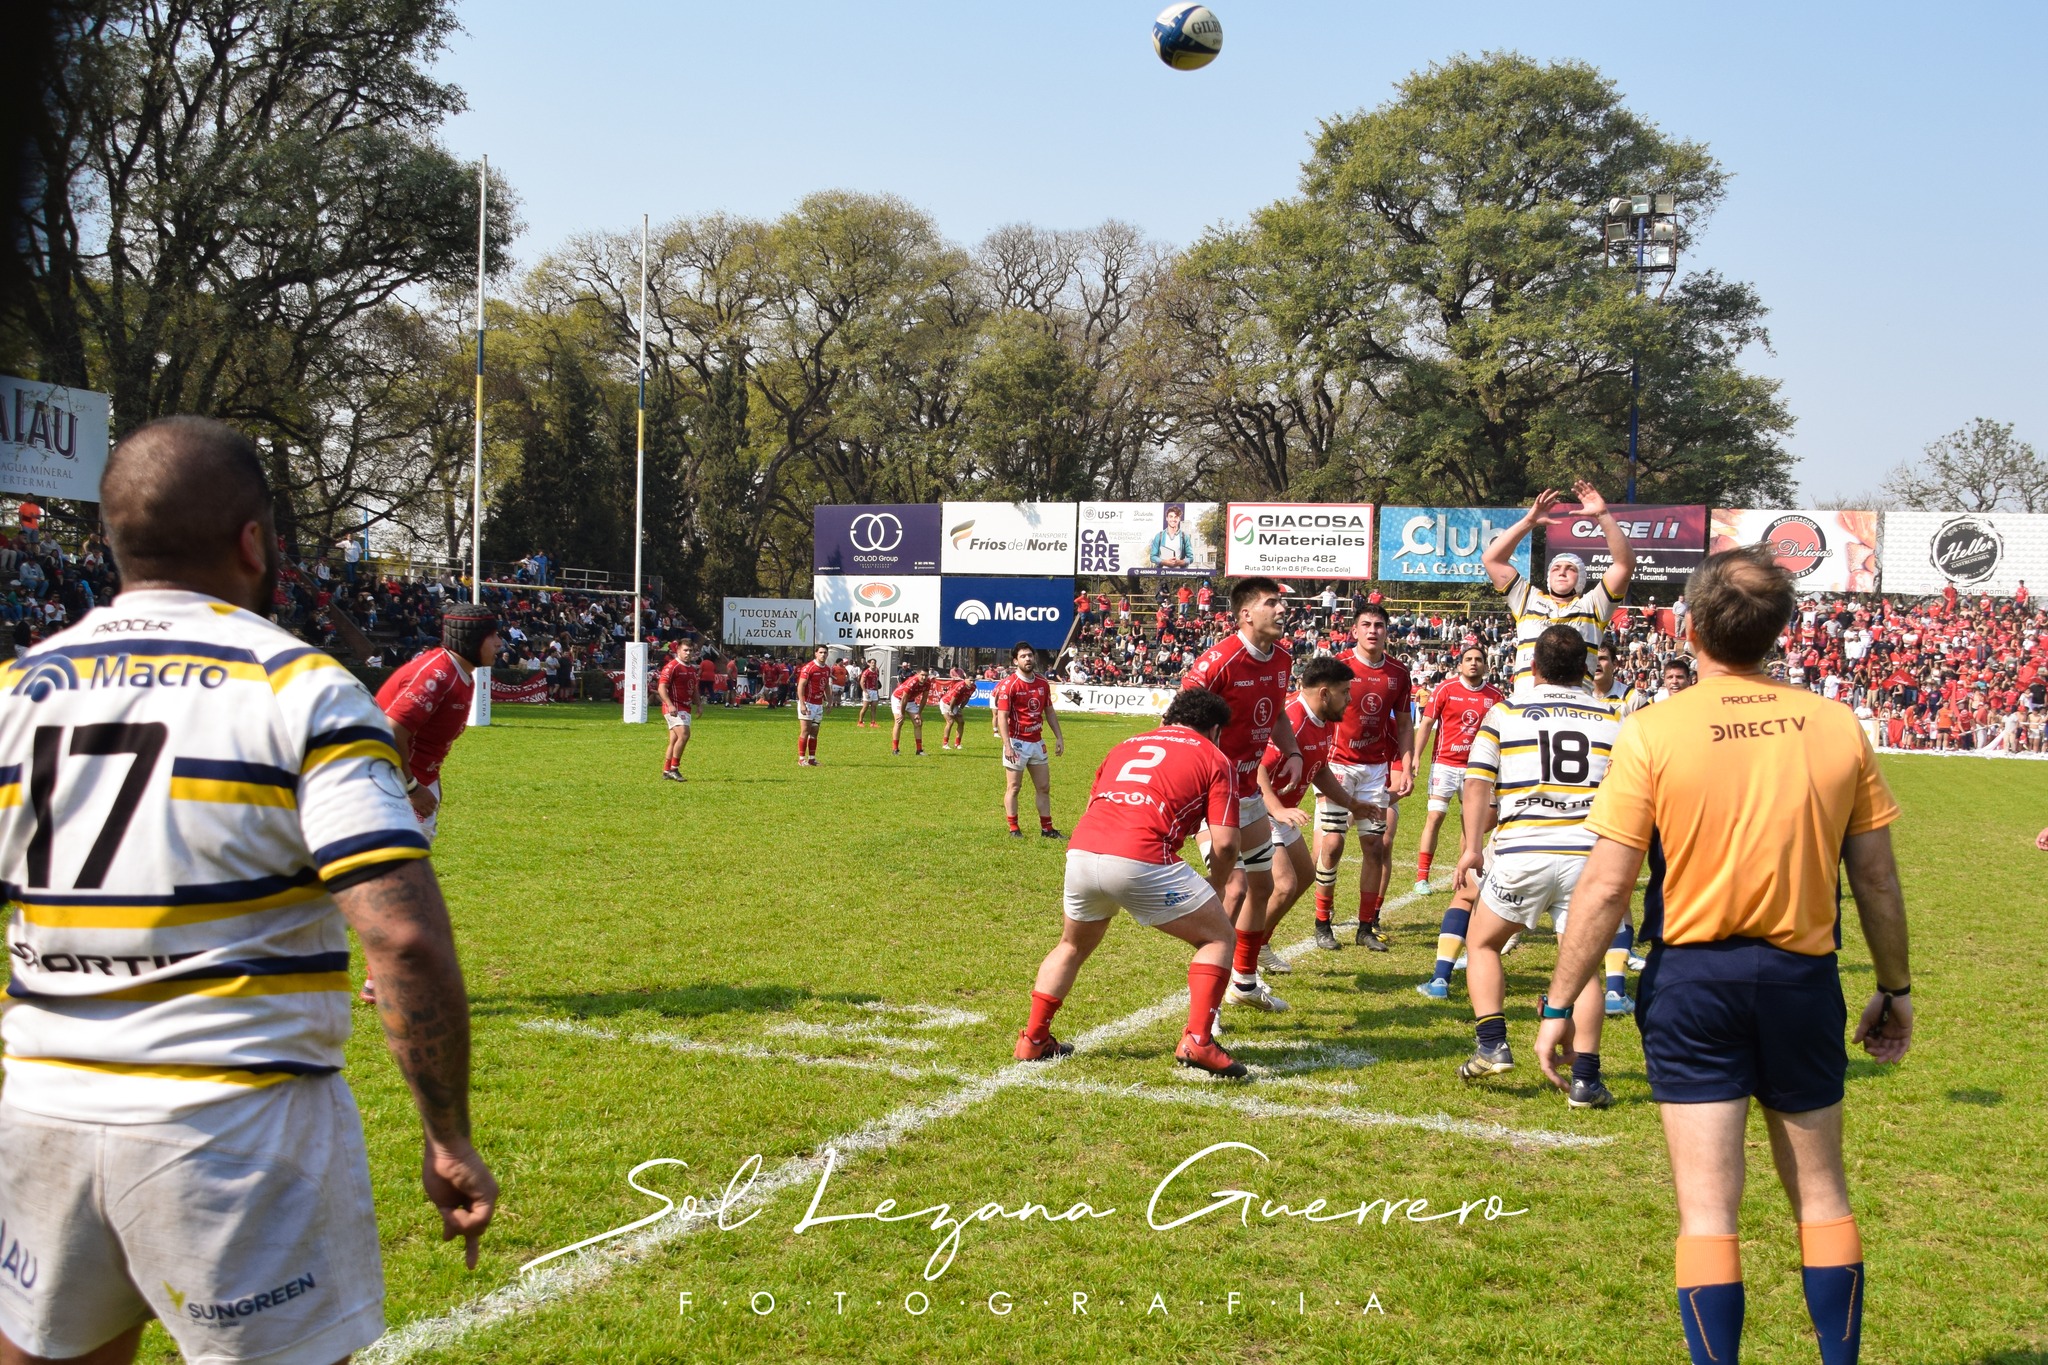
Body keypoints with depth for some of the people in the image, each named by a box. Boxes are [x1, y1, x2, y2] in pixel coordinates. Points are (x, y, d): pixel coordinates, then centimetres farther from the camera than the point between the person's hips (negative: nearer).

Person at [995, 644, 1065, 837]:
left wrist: (1059, 737, 12)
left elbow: (1049, 712, 17)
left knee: (1044, 787, 9)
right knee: (1013, 787, 1)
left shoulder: (1042, 683, 7)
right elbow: (1002, 716, -15)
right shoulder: (1009, 685, -12)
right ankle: (1014, 829, 10)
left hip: (1037, 742, 6)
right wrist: (1007, 746, -22)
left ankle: (1047, 829, 17)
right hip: (1017, 742, -6)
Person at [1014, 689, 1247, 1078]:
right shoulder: (1215, 759, 15)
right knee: (1219, 938, 13)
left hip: (1081, 852, 5)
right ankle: (1197, 1040, 1)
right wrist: (1216, 886, 25)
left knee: (1072, 947, 32)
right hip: (1141, 861, -5)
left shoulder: (1128, 744, 30)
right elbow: (1225, 844, 5)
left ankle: (1033, 1039, 34)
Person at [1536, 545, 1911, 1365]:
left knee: (1707, 1208, 4)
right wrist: (1895, 988, 18)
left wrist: (1559, 1004, -5)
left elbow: (1606, 887, -12)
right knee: (1821, 1196, 19)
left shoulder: (1655, 731, -11)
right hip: (1802, 978, 3)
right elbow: (1877, 881, 4)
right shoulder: (1836, 727, -2)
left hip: (1692, 977, -3)